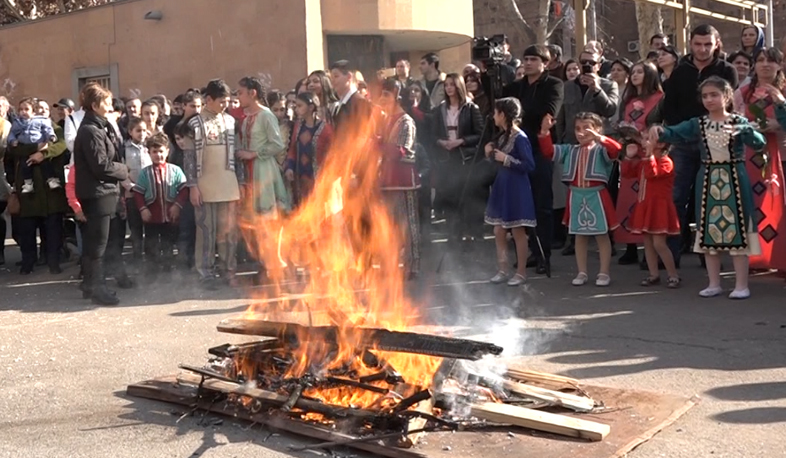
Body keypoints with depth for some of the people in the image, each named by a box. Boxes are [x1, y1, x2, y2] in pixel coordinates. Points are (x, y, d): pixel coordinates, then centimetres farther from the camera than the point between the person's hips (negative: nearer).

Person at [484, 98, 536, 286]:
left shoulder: (520, 138, -16)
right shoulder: (503, 136, 9)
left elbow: (529, 166, -21)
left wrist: (506, 159, -21)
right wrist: (491, 153, 1)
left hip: (516, 189, -8)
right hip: (501, 186, 8)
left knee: (518, 231, 1)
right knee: (498, 231, 9)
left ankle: (521, 272, 10)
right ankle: (502, 270, 18)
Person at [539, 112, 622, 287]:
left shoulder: (601, 149, -6)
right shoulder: (569, 150, 9)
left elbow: (616, 149, -26)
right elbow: (548, 150, 2)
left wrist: (598, 138, -37)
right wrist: (545, 131, -11)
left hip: (596, 196, -4)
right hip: (576, 196, 5)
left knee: (602, 235, 4)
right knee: (580, 236, 11)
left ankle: (604, 273, 12)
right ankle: (582, 272, 20)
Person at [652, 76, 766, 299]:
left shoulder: (739, 122, -3)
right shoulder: (698, 124, 3)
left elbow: (759, 142, -17)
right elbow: (676, 133, -11)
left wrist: (743, 130, -36)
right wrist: (660, 132, -33)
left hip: (734, 180, -3)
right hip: (708, 181, 3)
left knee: (736, 230, -1)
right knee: (708, 231, 8)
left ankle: (741, 285, 7)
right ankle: (714, 283, 19)